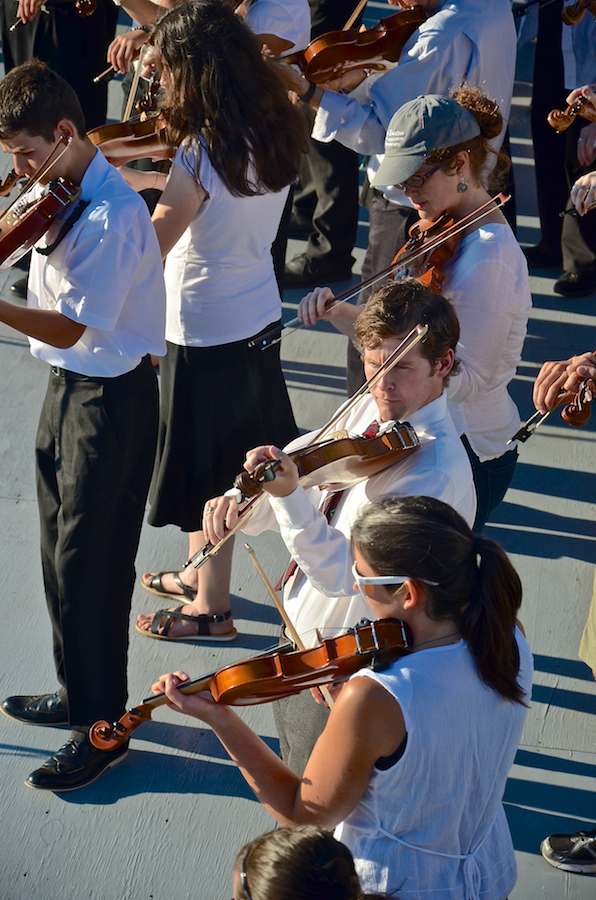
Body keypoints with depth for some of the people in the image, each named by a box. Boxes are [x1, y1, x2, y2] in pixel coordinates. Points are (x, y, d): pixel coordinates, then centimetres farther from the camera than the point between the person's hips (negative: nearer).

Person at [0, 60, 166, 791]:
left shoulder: (111, 216, -25)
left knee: (88, 565, -1)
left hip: (109, 400, -9)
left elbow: (68, 328, -28)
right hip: (67, 387, 9)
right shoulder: (59, 196, 4)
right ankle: (79, 693, 36)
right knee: (60, 553, 19)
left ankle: (104, 724, 13)